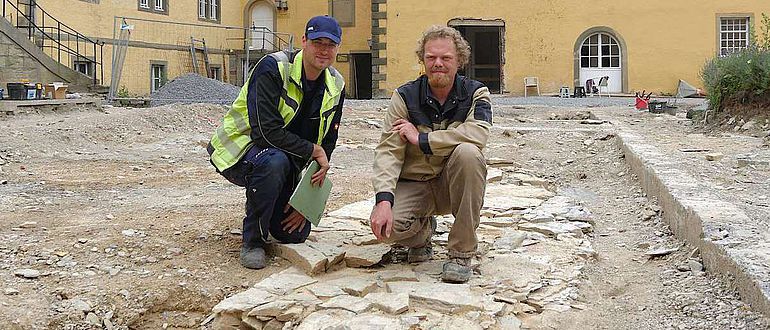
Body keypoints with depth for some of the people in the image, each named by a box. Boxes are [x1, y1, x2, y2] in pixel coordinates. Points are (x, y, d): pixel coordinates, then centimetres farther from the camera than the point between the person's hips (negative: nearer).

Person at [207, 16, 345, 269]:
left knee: (296, 233, -2)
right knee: (274, 162, -40)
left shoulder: (336, 87, -2)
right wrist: (312, 150, -20)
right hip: (242, 149, -6)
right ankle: (253, 241, -19)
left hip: (289, 160, 6)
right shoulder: (273, 68, -22)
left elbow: (327, 143, 2)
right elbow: (267, 131, -30)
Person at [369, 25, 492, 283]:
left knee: (467, 152, -33)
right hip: (414, 183, 0)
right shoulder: (405, 96, -4)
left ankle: (461, 252, -21)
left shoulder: (475, 93, -5)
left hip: (455, 185, 0)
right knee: (386, 225, -29)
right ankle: (423, 230, 12)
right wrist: (384, 200, -28)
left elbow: (479, 133, -27)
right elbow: (388, 151, -13)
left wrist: (421, 139, -22)